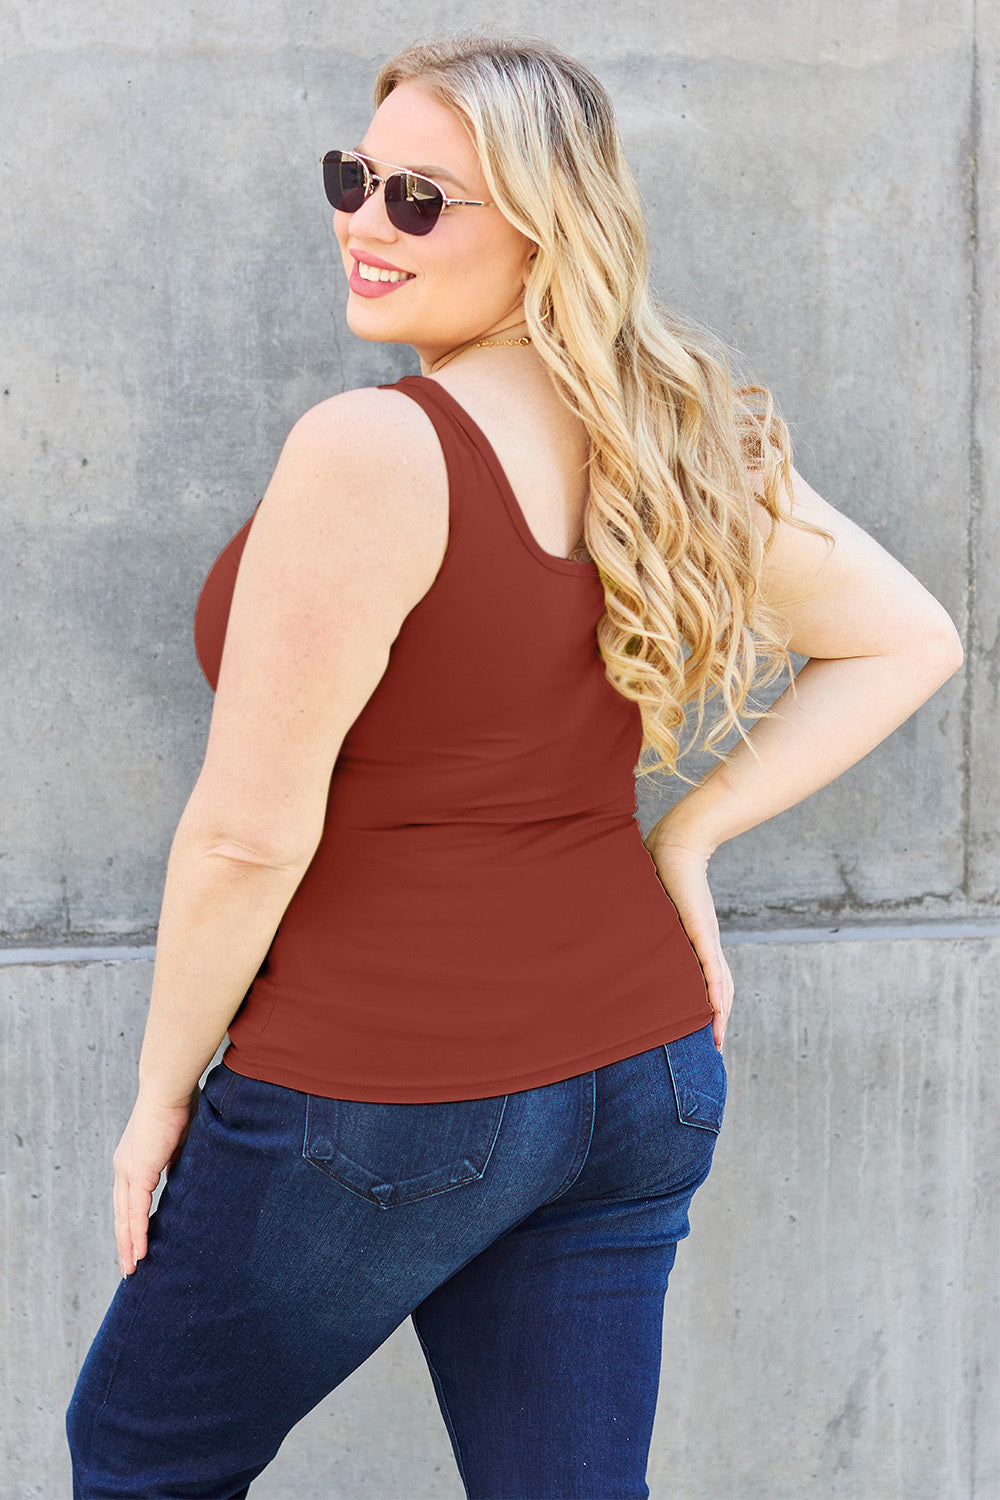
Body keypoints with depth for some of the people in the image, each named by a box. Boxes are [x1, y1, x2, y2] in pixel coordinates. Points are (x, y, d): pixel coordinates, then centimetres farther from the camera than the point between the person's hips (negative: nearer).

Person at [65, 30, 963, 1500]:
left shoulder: (368, 452, -21)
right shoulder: (672, 442, 1)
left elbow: (251, 834, -18)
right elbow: (908, 642, 11)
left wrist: (162, 1093, -5)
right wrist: (689, 834, 7)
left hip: (381, 1095, -6)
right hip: (643, 1074, 7)